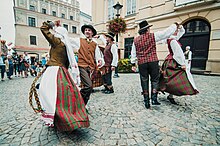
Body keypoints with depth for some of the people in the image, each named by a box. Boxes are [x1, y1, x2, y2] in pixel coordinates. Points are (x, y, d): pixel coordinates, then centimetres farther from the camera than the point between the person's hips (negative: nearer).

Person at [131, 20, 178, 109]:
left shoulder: (136, 40, 11)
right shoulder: (152, 36, 2)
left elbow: (133, 53, 10)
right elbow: (166, 32, 5)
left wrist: (133, 64, 13)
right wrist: (175, 25, 23)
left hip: (141, 63, 3)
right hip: (153, 61, -2)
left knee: (144, 81, 8)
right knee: (155, 80, 11)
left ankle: (146, 101, 13)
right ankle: (154, 98, 2)